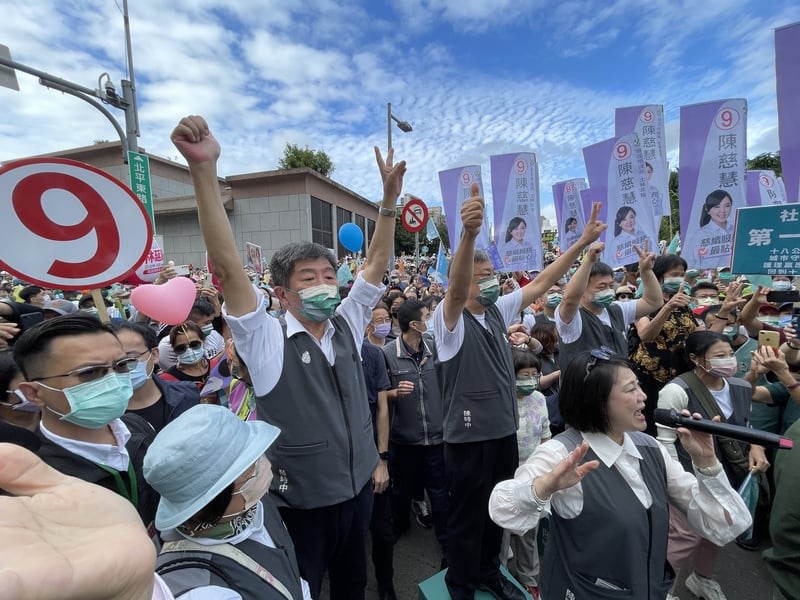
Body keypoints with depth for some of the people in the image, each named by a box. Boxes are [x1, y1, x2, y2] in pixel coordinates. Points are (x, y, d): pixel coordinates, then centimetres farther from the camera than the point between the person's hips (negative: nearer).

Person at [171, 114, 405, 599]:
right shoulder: (267, 341, -17)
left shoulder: (347, 326, -3)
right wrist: (204, 168, -36)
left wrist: (390, 197, -11)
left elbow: (377, 265, -4)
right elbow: (228, 265, -29)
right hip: (302, 501, -4)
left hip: (359, 486, 5)